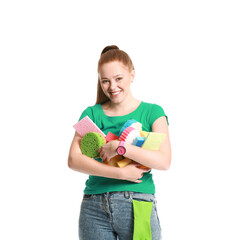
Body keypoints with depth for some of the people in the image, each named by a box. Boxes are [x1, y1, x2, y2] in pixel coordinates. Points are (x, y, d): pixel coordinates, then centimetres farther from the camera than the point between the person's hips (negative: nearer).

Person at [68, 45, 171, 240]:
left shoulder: (152, 112, 5)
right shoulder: (92, 114, 9)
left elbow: (164, 161, -8)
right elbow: (74, 160, -4)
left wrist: (120, 147, -18)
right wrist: (120, 173, -14)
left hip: (138, 204, -1)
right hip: (95, 207, 2)